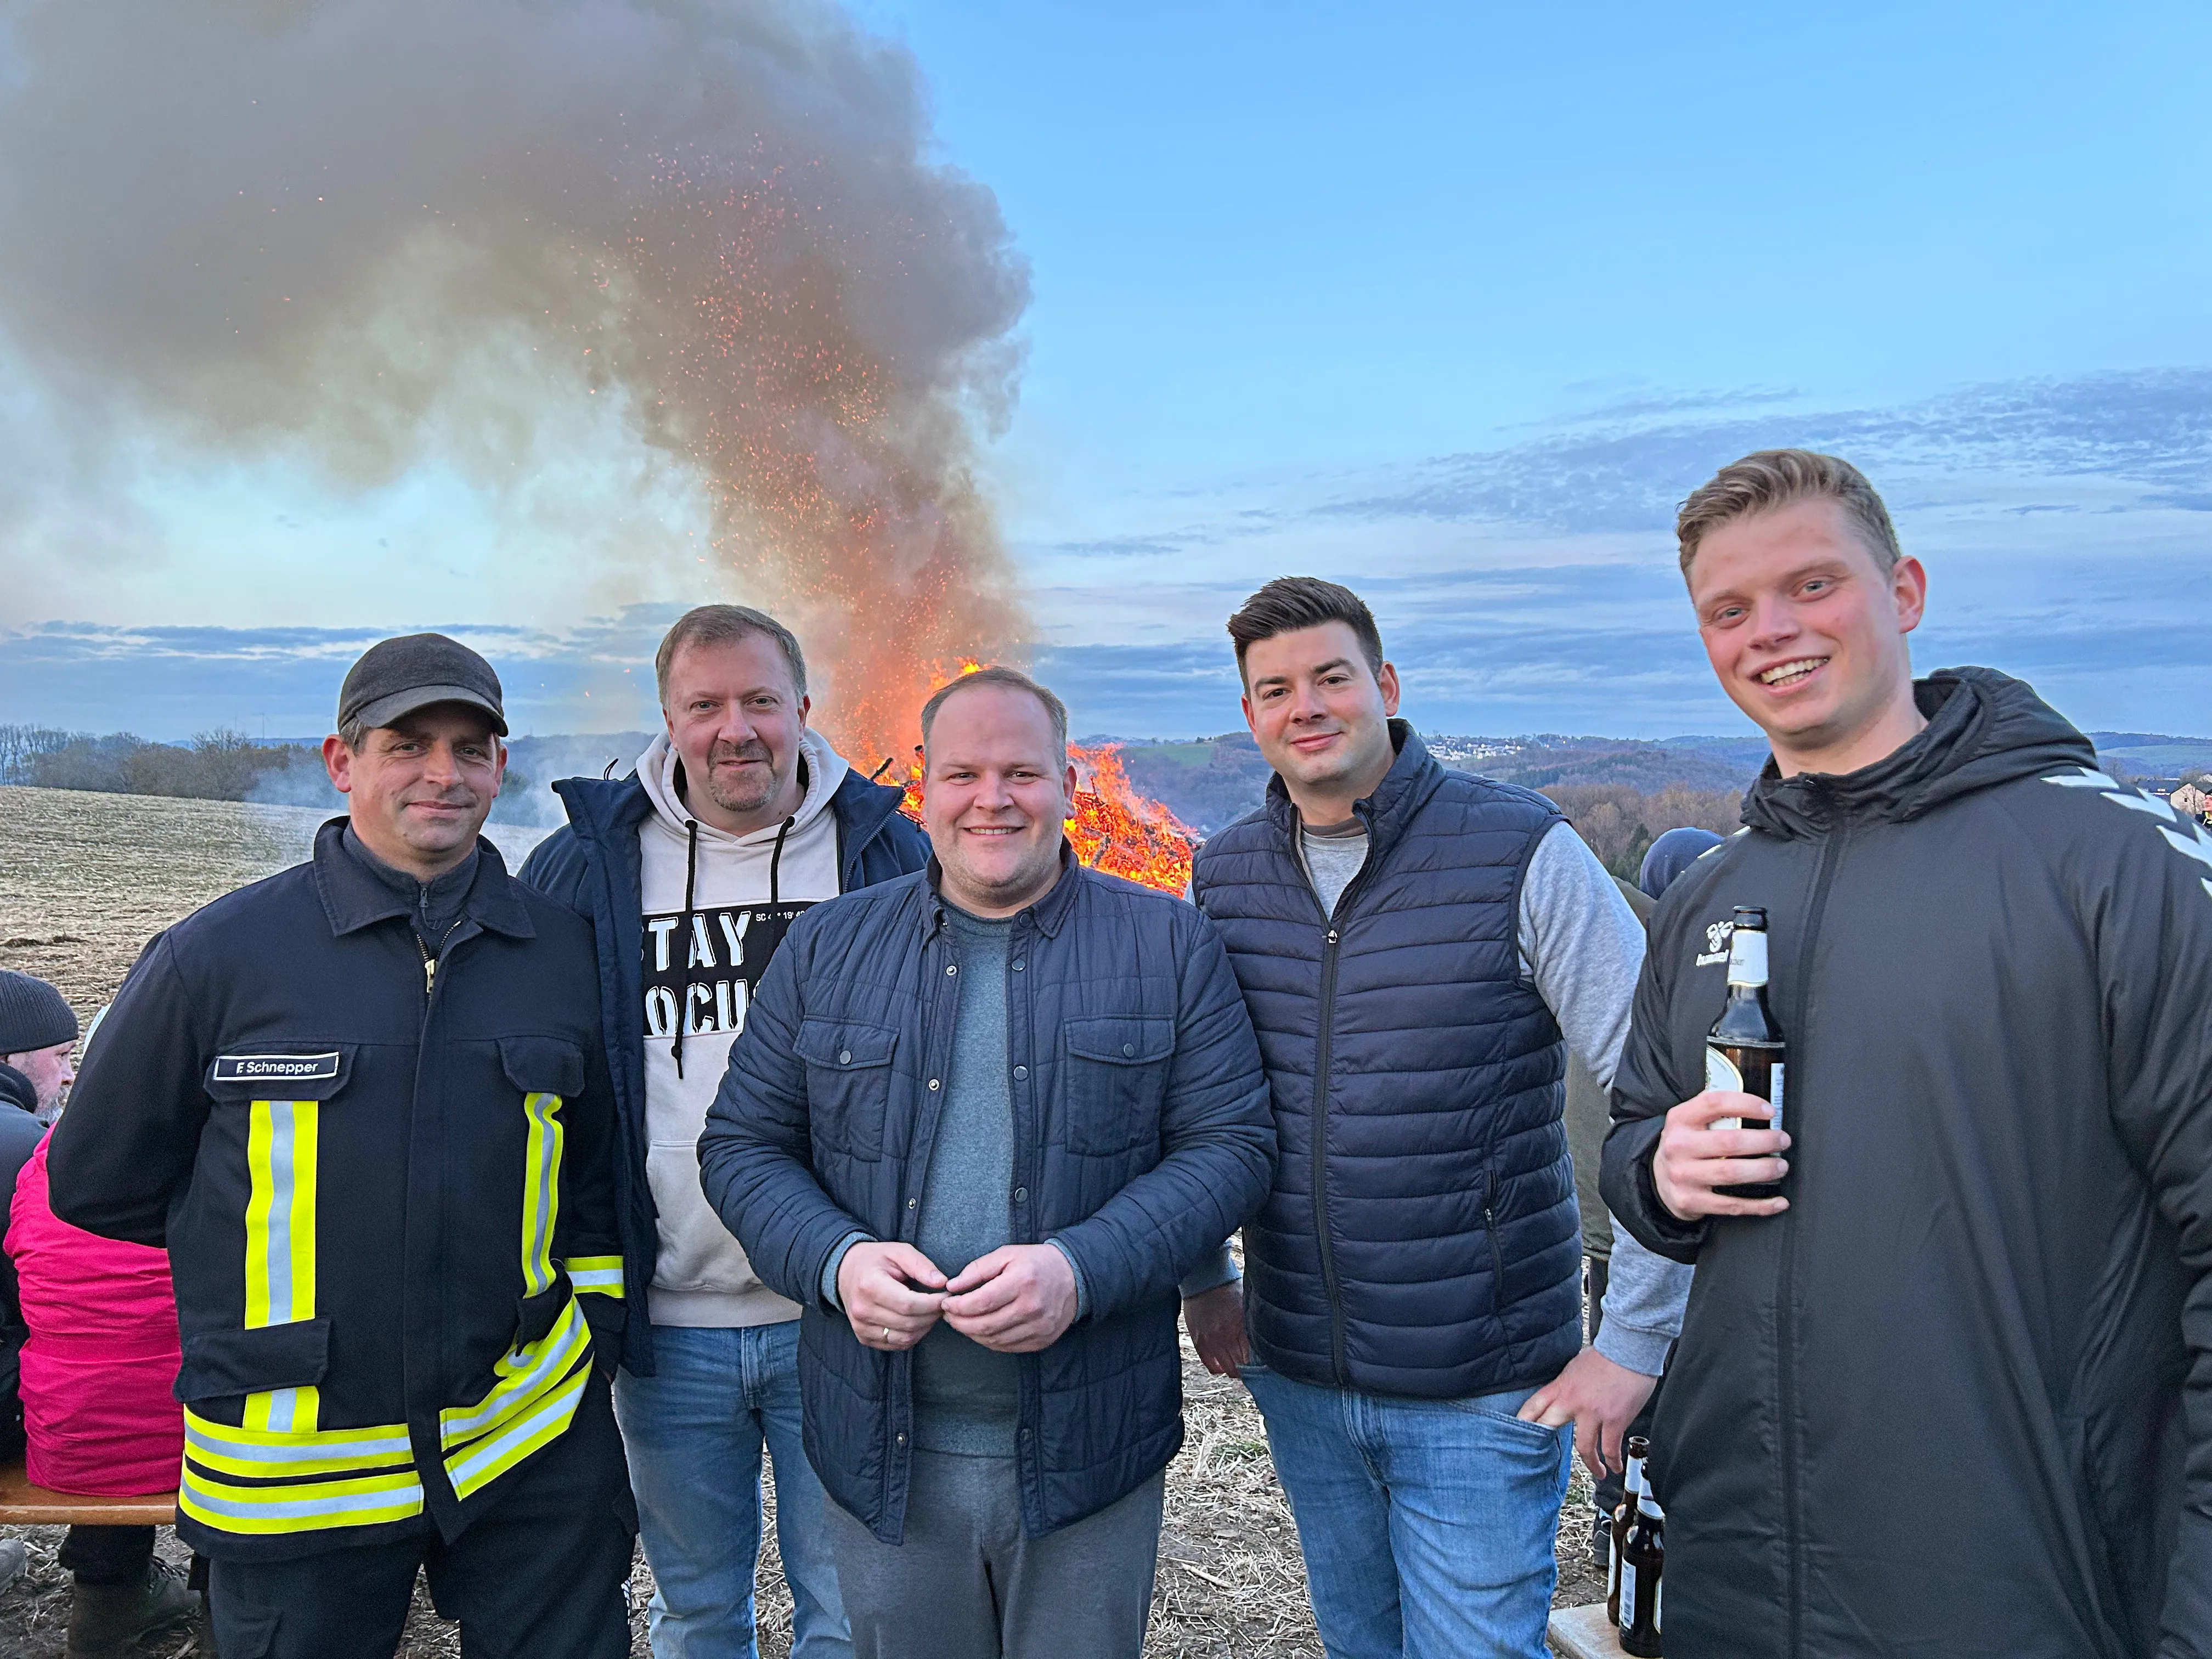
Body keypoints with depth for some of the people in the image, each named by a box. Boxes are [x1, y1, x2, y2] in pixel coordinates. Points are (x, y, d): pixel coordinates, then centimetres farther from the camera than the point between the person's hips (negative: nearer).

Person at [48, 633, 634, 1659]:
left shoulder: (564, 952, 0)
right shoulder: (216, 956, -7)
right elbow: (97, 1184, 3)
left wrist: (590, 1333, 8)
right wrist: (286, 1248, 5)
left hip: (532, 1446, 2)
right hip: (290, 1471, -1)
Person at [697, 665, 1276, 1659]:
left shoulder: (1167, 945, -3)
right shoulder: (827, 947, 2)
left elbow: (1230, 1147, -6)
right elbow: (742, 1145, 4)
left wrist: (1083, 1268, -21)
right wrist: (836, 1259, -15)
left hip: (1087, 1451, -1)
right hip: (884, 1454, 2)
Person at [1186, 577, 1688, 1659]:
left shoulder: (1523, 853, -14)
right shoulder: (1224, 876, 0)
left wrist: (1632, 1346, -14)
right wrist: (1207, 1282, 11)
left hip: (1484, 1397, -4)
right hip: (1297, 1379, 5)